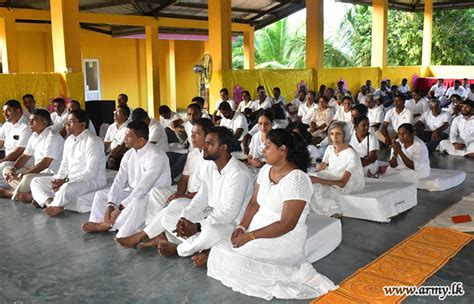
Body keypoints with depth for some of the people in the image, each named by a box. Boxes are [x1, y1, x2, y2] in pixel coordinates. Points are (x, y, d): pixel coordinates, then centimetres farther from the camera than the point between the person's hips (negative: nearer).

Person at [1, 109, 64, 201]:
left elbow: (45, 163, -24)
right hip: (38, 172, 10)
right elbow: (25, 156, 16)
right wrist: (13, 169, -4)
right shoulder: (34, 136, 11)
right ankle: (29, 195, -14)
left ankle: (10, 193, -2)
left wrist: (21, 175, -23)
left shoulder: (53, 138, -18)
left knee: (28, 178, -34)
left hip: (52, 175, -10)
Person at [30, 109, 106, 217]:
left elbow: (91, 172, -23)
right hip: (69, 180, 9)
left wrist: (66, 181, -22)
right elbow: (64, 165, 17)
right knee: (36, 181, 6)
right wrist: (58, 179, -4)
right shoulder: (69, 140, 11)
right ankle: (50, 203, -20)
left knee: (67, 188, -39)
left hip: (92, 181, -9)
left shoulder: (92, 141, -16)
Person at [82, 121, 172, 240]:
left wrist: (120, 208, -27)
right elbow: (119, 181, -2)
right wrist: (110, 205, -17)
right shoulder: (129, 154, 3)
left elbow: (143, 187, -28)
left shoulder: (156, 156, -22)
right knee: (101, 194, 2)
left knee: (137, 203, -38)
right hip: (133, 193, 8)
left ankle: (107, 225, -19)